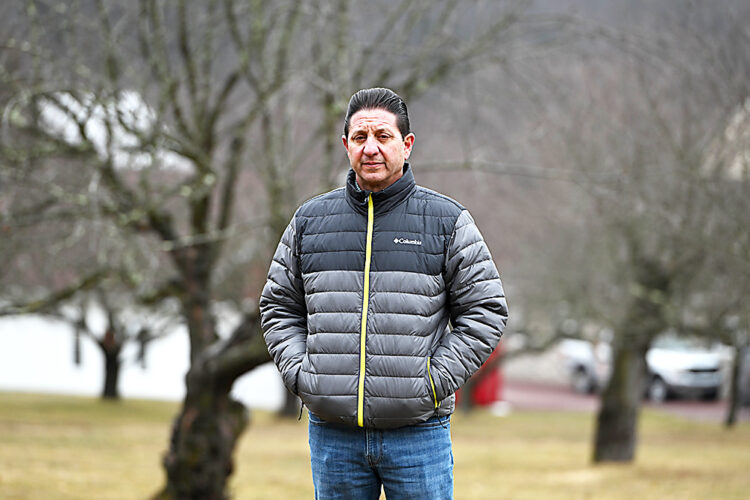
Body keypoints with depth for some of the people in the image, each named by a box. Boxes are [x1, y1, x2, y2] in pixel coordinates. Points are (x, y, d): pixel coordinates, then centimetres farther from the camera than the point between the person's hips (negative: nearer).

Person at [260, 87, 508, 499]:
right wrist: (300, 375, 1)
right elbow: (278, 308, 17)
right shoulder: (309, 220, 10)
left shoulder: (447, 221, 3)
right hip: (332, 431, 2)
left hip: (417, 432, -2)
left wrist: (434, 381, -7)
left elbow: (485, 310, 2)